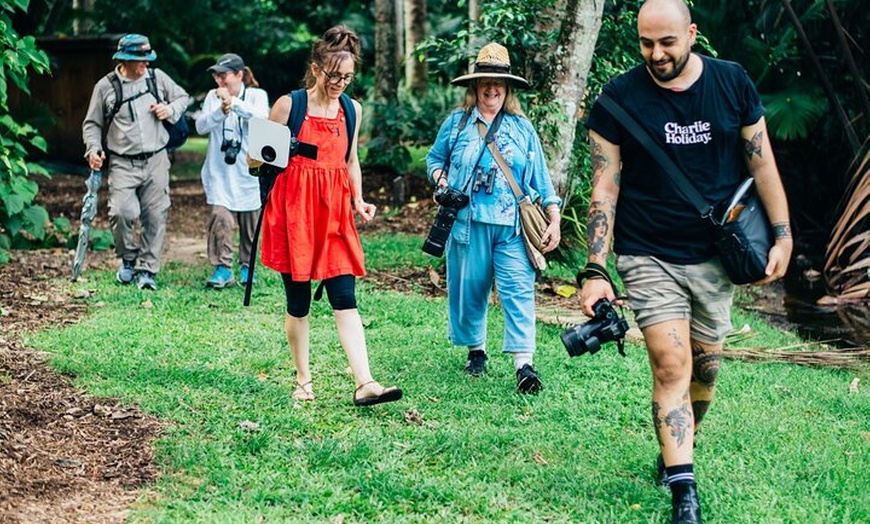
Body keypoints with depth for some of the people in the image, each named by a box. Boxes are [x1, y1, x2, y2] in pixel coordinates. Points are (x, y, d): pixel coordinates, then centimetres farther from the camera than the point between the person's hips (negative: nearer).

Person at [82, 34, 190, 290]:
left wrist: (171, 109, -2)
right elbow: (92, 124, 8)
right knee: (121, 212, -18)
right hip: (123, 163, -2)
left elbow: (183, 97, 19)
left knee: (155, 216, 0)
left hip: (156, 161, 2)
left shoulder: (157, 77, 5)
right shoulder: (105, 86, -1)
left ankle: (147, 269, 11)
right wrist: (94, 149, -8)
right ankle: (128, 259, 8)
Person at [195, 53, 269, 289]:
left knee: (249, 221, 8)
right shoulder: (213, 96, 4)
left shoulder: (257, 95, -2)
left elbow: (261, 117, -21)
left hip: (248, 170, -1)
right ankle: (222, 268, -8)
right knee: (220, 217, -13)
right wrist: (221, 111, -22)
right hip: (219, 172, 1)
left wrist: (233, 102, -29)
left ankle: (246, 267, 24)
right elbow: (201, 126, -6)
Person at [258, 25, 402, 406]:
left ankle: (364, 384, -13)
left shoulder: (352, 110, 9)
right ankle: (303, 381, 18)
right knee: (298, 302, 4)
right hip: (293, 211, -3)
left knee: (345, 299, -6)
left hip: (335, 213, 3)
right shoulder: (288, 105, -4)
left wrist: (359, 201, 6)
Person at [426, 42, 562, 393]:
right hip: (467, 222, 1)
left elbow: (540, 178, 10)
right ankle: (475, 350, 27)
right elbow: (435, 159, 20)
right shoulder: (456, 123, 9)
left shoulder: (522, 128, 11)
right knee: (470, 288, 7)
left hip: (512, 225, -1)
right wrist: (441, 179, -3)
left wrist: (554, 220, 4)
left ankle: (524, 364, -17)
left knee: (518, 289, -11)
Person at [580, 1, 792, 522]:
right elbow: (605, 190, -6)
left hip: (715, 258, 3)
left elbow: (762, 163, 6)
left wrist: (782, 235, 3)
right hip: (649, 258, -3)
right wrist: (596, 270, -10)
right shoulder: (620, 98, -7)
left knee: (705, 370, 11)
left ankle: (677, 452, 36)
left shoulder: (732, 83, -1)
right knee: (672, 368, -13)